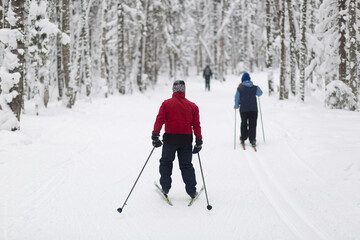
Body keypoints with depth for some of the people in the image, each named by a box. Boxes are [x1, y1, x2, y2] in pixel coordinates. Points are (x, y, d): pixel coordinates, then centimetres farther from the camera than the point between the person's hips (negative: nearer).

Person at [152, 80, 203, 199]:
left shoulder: (166, 104, -1)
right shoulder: (192, 106, 5)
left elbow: (159, 120, -10)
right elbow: (196, 124, 2)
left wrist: (155, 135, -12)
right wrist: (199, 141, 4)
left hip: (170, 138, -1)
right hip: (186, 139, 2)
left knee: (166, 162, 17)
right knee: (186, 165, 11)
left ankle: (165, 187, 15)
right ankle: (191, 190, 7)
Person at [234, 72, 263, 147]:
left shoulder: (240, 89, -6)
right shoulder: (255, 88, -1)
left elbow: (237, 98, 0)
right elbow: (260, 93, 17)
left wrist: (236, 106, 17)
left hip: (243, 109, 0)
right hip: (253, 109, 0)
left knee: (244, 124, 14)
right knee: (252, 125, 4)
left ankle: (243, 139, 19)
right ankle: (252, 140, -3)